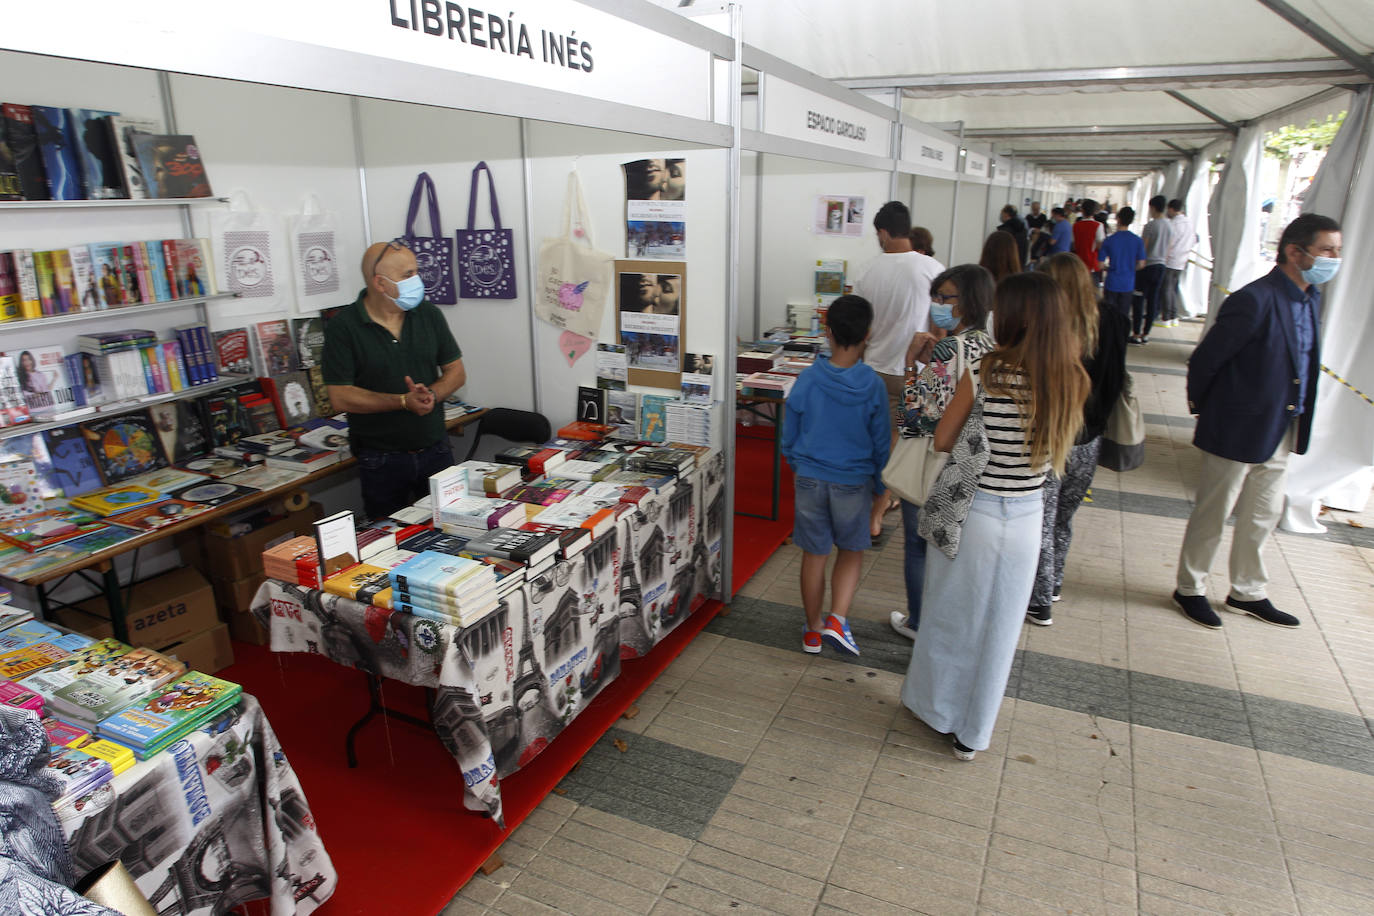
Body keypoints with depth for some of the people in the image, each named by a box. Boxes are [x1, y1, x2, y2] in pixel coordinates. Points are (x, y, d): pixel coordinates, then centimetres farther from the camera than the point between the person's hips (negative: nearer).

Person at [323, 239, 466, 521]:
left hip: (436, 452, 3)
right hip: (381, 461, -3)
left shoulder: (428, 314, 3)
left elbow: (456, 371, 7)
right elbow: (340, 397, -13)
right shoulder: (343, 326, -9)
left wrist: (431, 394, -14)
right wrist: (404, 401, -21)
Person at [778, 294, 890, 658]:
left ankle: (813, 631, 26)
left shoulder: (807, 380, -10)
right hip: (854, 482, -1)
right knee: (851, 552, 20)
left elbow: (788, 439, 0)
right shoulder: (873, 386, -12)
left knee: (814, 555, 13)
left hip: (810, 479, 1)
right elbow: (881, 444, -3)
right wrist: (879, 486, 12)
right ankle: (837, 619, 6)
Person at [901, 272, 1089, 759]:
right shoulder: (1070, 381, -7)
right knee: (999, 626, 16)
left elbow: (942, 441, -9)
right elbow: (1057, 449, 6)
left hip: (969, 513, -3)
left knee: (949, 615, 17)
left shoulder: (984, 377, -18)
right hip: (1025, 518, 3)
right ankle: (972, 732, 31)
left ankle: (934, 707, 36)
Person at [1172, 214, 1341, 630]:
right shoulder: (1255, 300, -22)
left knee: (1262, 517, 19)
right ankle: (1189, 589, 24)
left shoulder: (1310, 298, 6)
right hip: (1238, 430, -8)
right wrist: (1202, 408, -3)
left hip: (1279, 434, 8)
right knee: (1212, 515, 7)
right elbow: (1204, 359, -18)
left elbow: (1302, 363, 15)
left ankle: (1248, 592, 35)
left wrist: (1297, 429, 12)